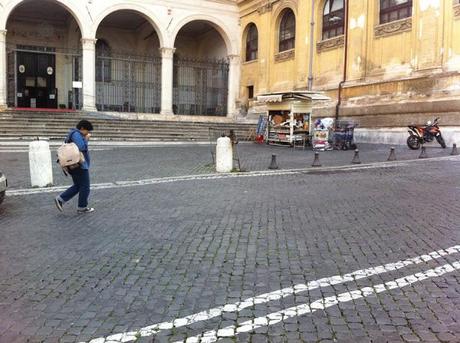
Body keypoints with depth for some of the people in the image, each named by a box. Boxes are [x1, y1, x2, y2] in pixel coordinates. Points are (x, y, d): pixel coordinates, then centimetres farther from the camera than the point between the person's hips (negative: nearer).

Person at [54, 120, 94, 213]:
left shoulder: (75, 134, 19)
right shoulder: (76, 134, -14)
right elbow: (82, 147, -23)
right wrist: (86, 139, -10)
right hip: (80, 166, -10)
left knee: (77, 186, 17)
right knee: (85, 187, 1)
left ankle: (60, 199, 9)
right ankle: (82, 207, 11)